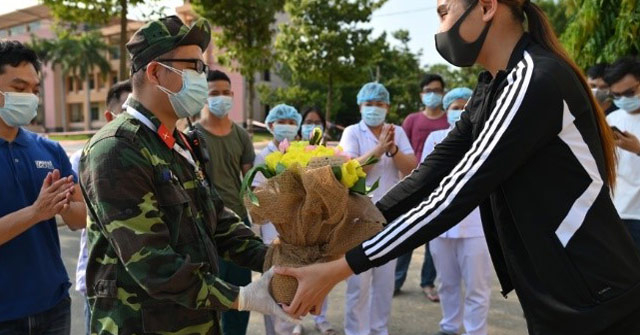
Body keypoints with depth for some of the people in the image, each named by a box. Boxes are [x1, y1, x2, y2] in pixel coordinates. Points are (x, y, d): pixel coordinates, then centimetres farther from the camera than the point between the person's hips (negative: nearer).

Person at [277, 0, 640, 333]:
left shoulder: (537, 81, -21)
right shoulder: (493, 86, 8)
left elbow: (455, 196, -24)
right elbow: (436, 169, 5)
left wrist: (339, 269, -23)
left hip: (593, 300, -8)